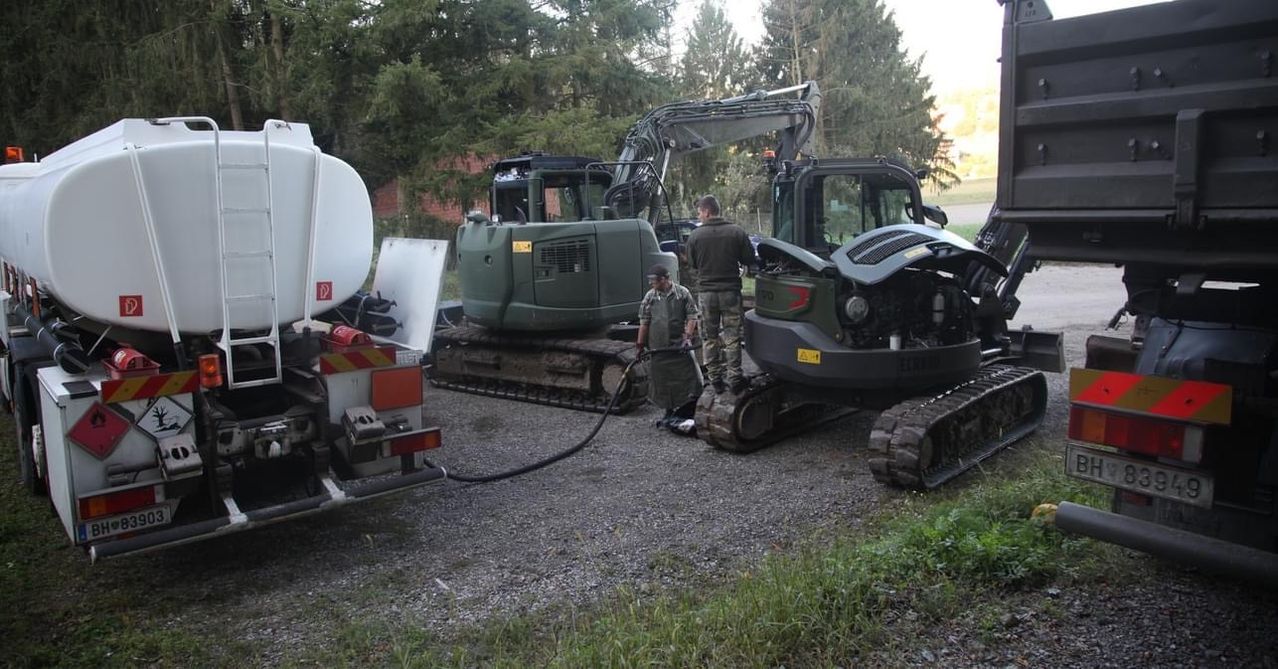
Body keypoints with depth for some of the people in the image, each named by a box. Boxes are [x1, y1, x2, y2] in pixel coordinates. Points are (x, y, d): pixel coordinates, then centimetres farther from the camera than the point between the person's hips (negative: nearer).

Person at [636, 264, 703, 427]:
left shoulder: (683, 293, -2)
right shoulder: (649, 297, 5)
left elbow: (692, 317, -2)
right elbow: (644, 323, 7)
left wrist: (688, 336, -13)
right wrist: (640, 344, 5)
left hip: (680, 346, -2)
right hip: (658, 347, 2)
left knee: (687, 377, -6)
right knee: (662, 381, 8)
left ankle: (683, 413, 3)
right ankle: (669, 412, 22)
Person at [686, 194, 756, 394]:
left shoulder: (695, 235, -7)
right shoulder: (737, 232, -6)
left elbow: (692, 263, 4)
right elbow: (749, 259, 0)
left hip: (706, 291, 0)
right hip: (730, 291, 0)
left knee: (709, 337, 11)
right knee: (732, 336, 8)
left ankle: (715, 379, 13)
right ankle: (734, 378, 9)